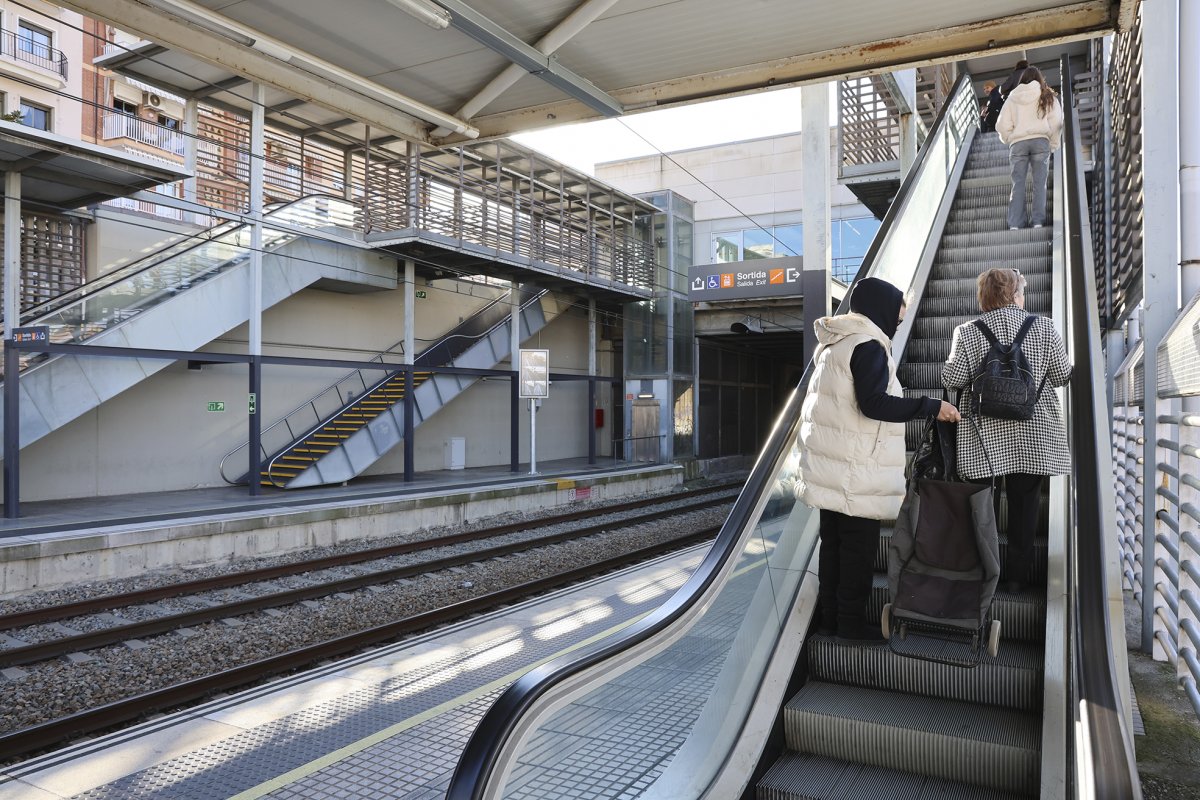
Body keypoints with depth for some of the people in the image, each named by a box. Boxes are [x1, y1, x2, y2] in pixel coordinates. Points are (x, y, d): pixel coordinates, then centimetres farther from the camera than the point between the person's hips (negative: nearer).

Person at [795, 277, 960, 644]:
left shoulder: (834, 343, 15)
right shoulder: (867, 346, -14)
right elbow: (874, 404, -22)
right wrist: (932, 406, -18)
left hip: (829, 463, 9)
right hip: (856, 470, -9)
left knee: (833, 540, 14)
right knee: (859, 545, 1)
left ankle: (830, 615, 22)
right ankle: (851, 623, 10)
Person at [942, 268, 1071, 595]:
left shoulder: (967, 333, -4)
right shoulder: (1044, 327, -2)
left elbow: (952, 379, -6)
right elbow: (1062, 375, 2)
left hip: (983, 435, 0)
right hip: (1032, 435, 1)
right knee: (1024, 502, 9)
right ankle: (1016, 577, 16)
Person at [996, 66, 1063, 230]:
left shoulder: (1012, 98, 12)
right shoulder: (1047, 97, 11)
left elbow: (1002, 125, 7)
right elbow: (1056, 121, 3)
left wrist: (1009, 140, 21)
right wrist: (1053, 144, 11)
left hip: (1017, 143, 1)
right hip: (1040, 140, -1)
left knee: (1018, 183, -1)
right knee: (1039, 182, -1)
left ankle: (1015, 224, -10)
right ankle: (1038, 221, -8)